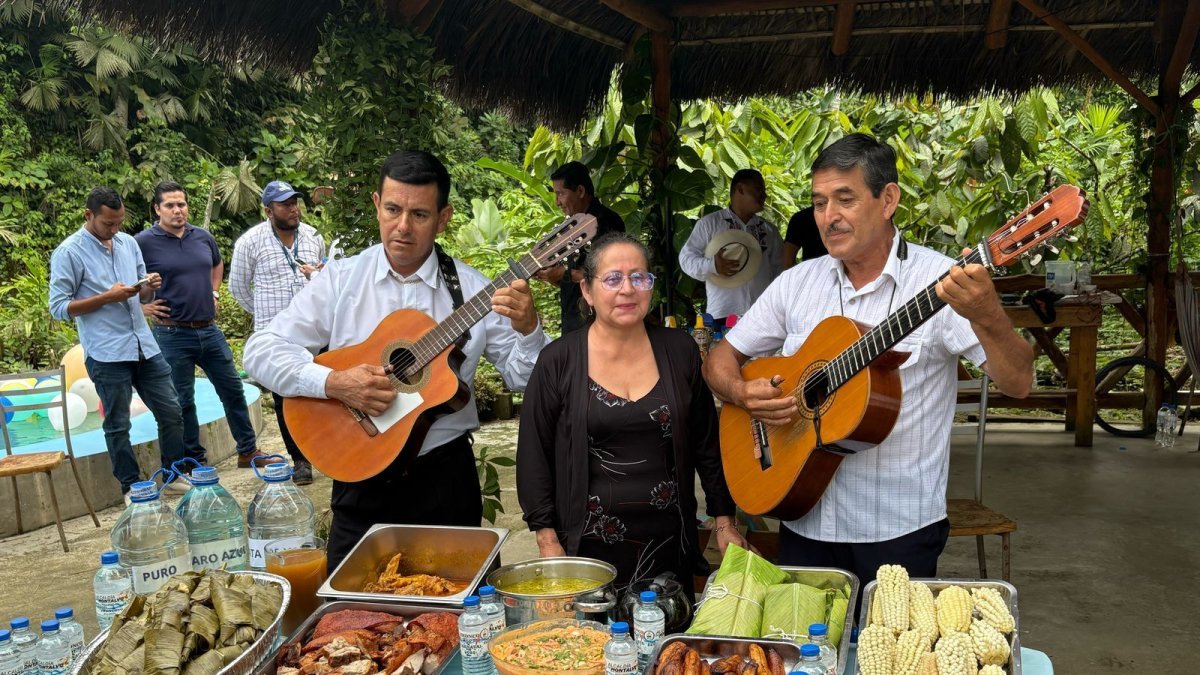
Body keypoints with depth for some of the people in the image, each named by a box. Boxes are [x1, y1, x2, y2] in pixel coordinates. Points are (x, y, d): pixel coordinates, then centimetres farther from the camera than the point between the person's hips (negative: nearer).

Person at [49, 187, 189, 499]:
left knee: (171, 413, 9)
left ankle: (175, 476, 23)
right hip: (107, 354, -6)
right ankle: (132, 487, 18)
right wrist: (107, 297, -17)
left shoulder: (129, 243, 10)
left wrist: (149, 287, -5)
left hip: (145, 345, 6)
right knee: (118, 425, 6)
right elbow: (58, 307, -9)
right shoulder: (68, 253, -7)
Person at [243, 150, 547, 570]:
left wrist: (527, 329, -22)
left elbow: (524, 380, -2)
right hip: (361, 483, 0)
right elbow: (260, 350, -6)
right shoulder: (339, 280, -1)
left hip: (445, 477, 0)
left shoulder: (471, 289, -2)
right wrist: (333, 383, -20)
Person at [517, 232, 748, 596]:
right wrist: (548, 542, -5)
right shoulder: (558, 361, -3)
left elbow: (707, 443, 9)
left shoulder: (679, 351, 3)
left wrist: (725, 521, 8)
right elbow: (534, 456, -1)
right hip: (590, 545, -2)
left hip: (669, 542, 2)